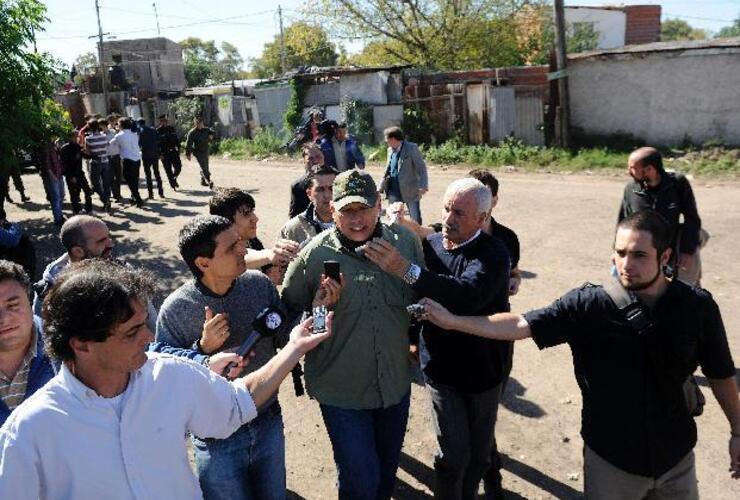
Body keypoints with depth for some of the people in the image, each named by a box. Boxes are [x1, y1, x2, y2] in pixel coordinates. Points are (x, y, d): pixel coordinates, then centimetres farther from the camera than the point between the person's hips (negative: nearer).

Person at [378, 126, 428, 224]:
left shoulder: (412, 148, -9)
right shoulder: (390, 150, 11)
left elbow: (421, 168, -12)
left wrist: (423, 186, -22)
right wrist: (382, 187, 15)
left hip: (410, 190, -6)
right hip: (394, 190, 6)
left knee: (416, 220, 2)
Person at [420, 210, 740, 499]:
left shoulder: (696, 307, -11)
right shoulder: (589, 305, -18)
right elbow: (521, 324, -23)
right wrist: (452, 321, -30)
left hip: (675, 456, 2)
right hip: (610, 456, -2)